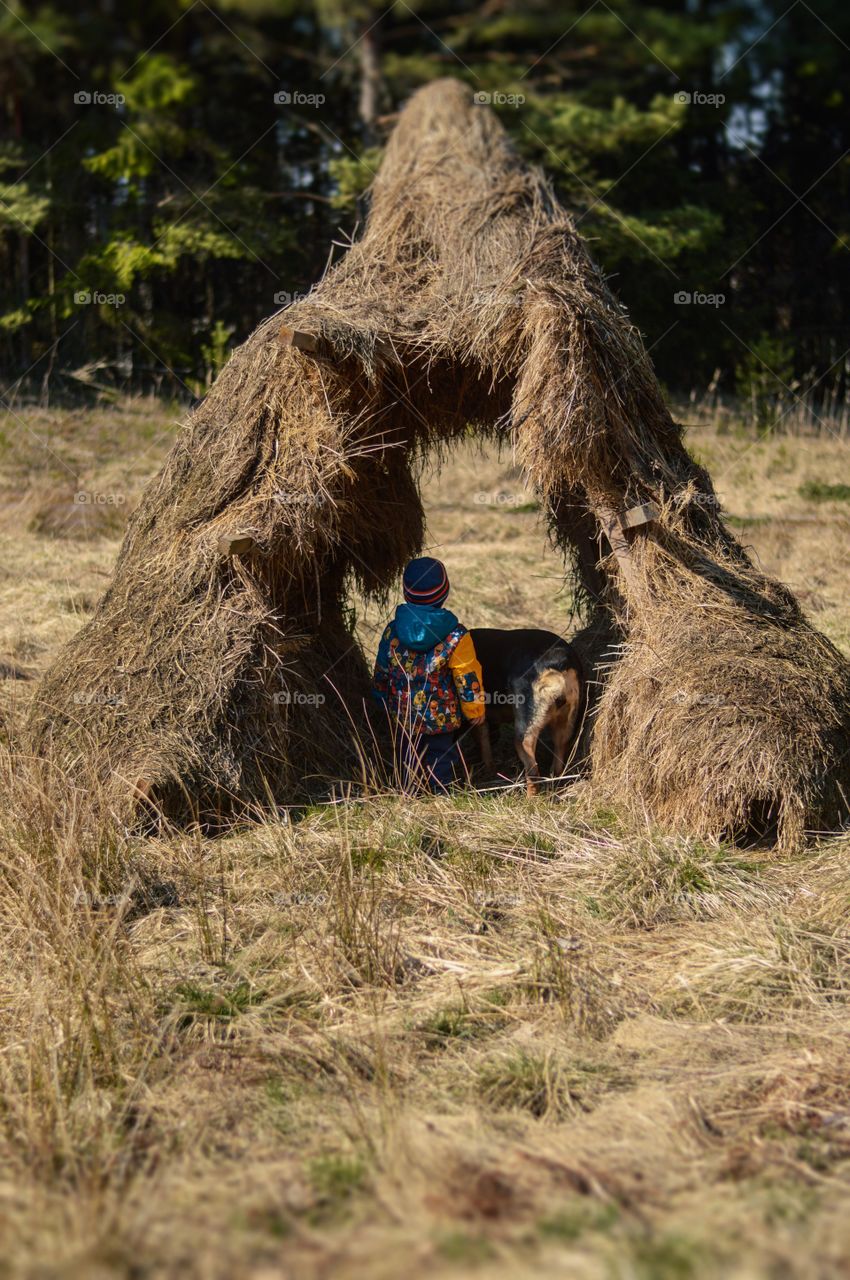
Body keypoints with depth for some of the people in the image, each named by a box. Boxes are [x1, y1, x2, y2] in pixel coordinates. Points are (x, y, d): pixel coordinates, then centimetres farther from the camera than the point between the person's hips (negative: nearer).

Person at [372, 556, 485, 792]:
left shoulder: (393, 631, -9)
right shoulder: (455, 637, -18)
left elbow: (381, 673, 3)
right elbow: (468, 679, -11)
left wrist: (385, 702, 20)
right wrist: (474, 710, 4)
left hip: (402, 717, 3)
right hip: (442, 718, -3)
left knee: (408, 765, 18)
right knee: (441, 761, 13)